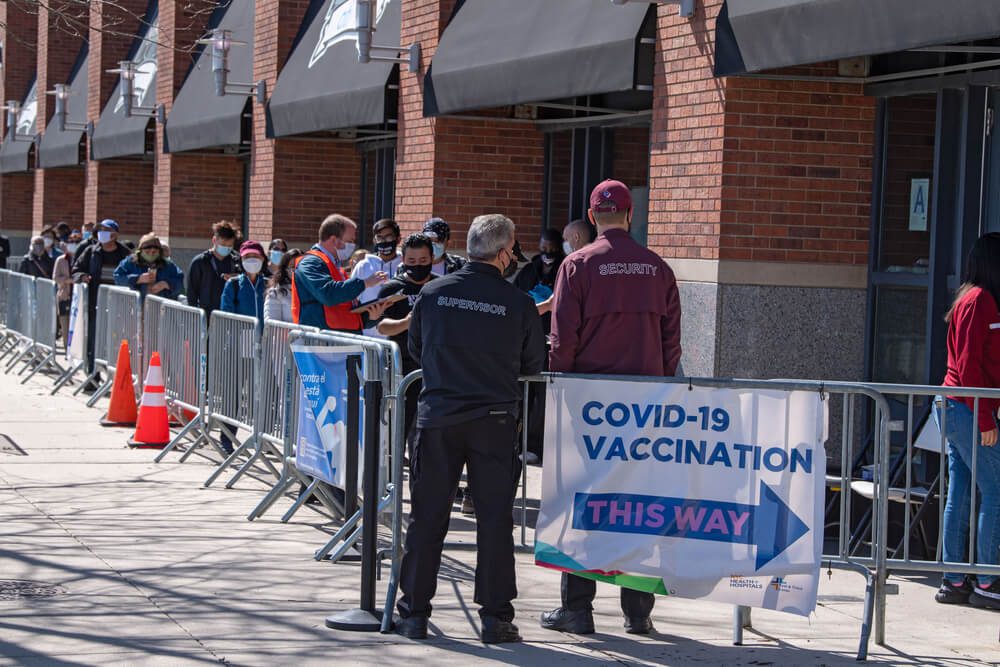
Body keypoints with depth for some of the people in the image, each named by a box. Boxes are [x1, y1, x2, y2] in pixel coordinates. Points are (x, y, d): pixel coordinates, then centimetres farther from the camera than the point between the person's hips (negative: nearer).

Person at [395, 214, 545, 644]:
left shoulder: (433, 292, -2)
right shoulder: (518, 303, -7)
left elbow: (415, 349, 12)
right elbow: (533, 365, 4)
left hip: (437, 416, 2)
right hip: (494, 420, -2)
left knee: (427, 515, 8)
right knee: (495, 517, 5)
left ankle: (414, 613, 12)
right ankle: (495, 616, 5)